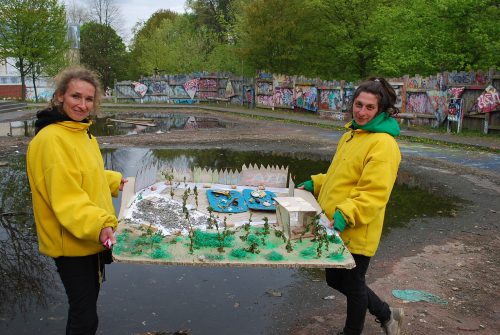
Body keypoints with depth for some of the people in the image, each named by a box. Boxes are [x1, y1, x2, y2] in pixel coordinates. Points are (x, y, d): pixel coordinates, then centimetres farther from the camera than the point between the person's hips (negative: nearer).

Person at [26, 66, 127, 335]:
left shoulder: (81, 132, 8)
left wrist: (114, 181, 26)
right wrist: (98, 225, -40)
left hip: (92, 238, 10)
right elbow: (64, 197, -29)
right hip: (70, 243, -9)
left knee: (86, 304, 26)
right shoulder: (51, 139, -22)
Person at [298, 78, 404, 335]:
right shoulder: (351, 135, 11)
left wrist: (345, 215, -32)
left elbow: (374, 193, -24)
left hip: (356, 232, -9)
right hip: (335, 227, 9)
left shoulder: (383, 143, -17)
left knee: (353, 285, 11)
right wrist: (314, 184, 11)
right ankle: (386, 314, 41)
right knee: (335, 280, 21)